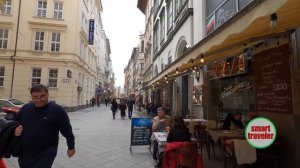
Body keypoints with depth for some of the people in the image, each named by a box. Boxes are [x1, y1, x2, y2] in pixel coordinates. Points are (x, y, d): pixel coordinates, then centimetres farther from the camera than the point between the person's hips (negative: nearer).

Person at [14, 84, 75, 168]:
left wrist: (71, 147, -3)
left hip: (45, 155, -6)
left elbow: (67, 131, -9)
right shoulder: (25, 108, 2)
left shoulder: (57, 110, -14)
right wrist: (15, 130, -5)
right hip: (24, 154, 6)